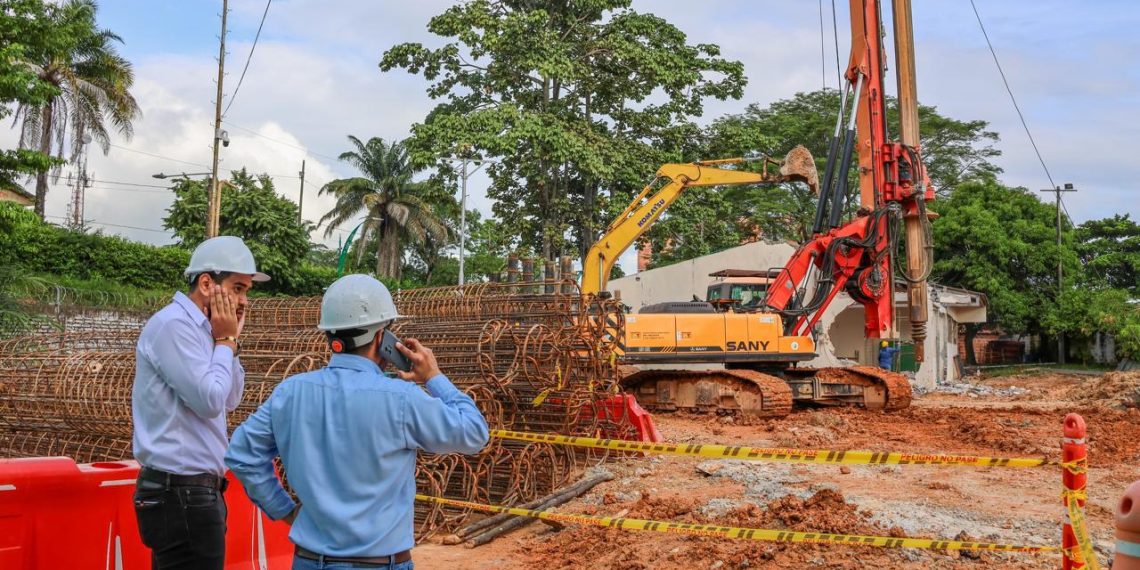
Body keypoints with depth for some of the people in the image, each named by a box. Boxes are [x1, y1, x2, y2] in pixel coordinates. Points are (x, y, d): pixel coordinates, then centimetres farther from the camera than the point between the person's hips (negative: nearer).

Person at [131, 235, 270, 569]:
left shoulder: (198, 328, 13)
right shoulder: (174, 324, -15)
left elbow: (230, 401, 16)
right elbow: (210, 400, -20)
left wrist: (229, 341, 5)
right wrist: (225, 341, -8)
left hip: (194, 490, 9)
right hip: (179, 492, -9)